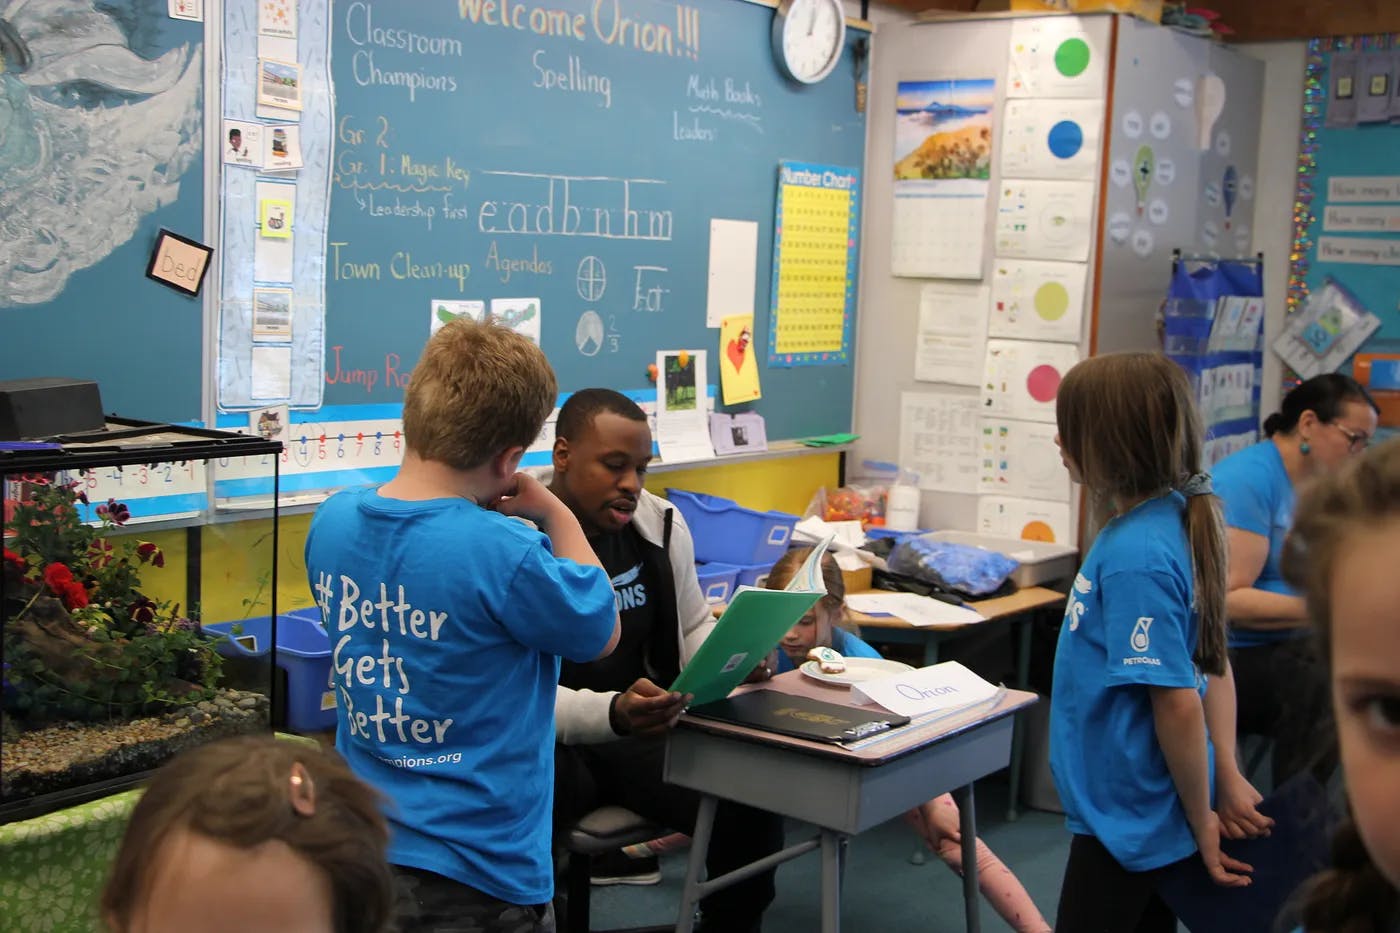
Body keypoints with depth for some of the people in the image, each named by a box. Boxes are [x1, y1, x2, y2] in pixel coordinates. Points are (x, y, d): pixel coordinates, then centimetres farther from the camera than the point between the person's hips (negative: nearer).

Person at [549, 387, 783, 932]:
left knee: (754, 801, -15)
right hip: (543, 742, -5)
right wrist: (611, 714, -38)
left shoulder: (661, 524, 3)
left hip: (645, 731, 5)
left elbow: (693, 628, 15)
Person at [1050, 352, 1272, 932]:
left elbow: (1178, 703, -24)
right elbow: (1211, 661, 8)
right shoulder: (1174, 523, 2)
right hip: (1140, 813, 9)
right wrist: (1228, 775, 5)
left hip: (1128, 820, -9)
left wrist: (1202, 821, -13)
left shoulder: (1135, 556, -26)